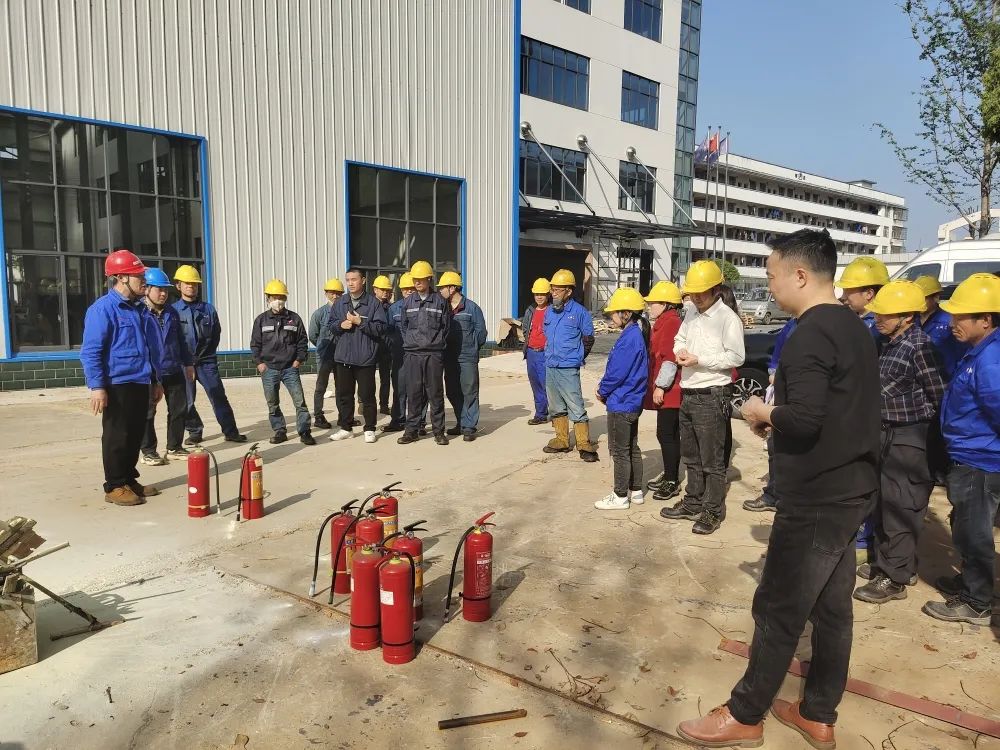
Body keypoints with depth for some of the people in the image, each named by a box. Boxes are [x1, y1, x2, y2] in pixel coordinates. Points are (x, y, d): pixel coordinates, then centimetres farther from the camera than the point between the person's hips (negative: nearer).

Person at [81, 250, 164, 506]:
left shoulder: (140, 309, 14)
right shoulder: (102, 309, -11)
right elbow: (90, 351, -15)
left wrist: (155, 381, 20)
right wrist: (97, 386, -21)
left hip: (141, 384, 8)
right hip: (118, 385, -8)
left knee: (135, 436, 14)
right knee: (117, 437, 1)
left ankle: (129, 479, 26)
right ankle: (115, 486, 10)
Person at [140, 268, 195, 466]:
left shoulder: (172, 313, 11)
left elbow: (181, 340, 18)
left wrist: (188, 363, 17)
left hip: (174, 371, 6)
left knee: (179, 409, 10)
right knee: (148, 413, 5)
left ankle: (174, 447, 23)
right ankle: (147, 451, 16)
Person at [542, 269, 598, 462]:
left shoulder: (579, 312, -9)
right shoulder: (549, 311, 8)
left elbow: (588, 339, 0)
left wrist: (575, 358, 7)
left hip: (568, 369, -7)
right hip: (550, 367, 7)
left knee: (576, 408, -7)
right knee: (556, 408, 14)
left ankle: (585, 445, -1)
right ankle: (562, 441, 26)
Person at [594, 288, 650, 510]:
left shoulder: (629, 338, -21)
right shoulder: (639, 334, 8)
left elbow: (617, 372, -22)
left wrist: (602, 391, -5)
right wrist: (605, 387, 8)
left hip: (621, 403, -10)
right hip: (633, 402, 10)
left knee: (619, 451, 1)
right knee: (632, 449, 17)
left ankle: (620, 496, 10)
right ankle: (636, 491, 27)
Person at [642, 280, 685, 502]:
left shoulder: (671, 322, -14)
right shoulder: (663, 323, 18)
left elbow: (670, 358, -21)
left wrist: (661, 386, -20)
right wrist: (657, 386, 23)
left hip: (668, 391, -10)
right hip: (667, 391, 10)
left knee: (666, 434, -5)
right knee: (669, 434, 16)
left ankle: (672, 482, 2)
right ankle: (669, 475, 26)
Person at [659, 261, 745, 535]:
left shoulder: (728, 318, -13)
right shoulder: (692, 312, 11)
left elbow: (736, 357, -19)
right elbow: (679, 338, 23)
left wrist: (699, 360, -19)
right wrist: (680, 351, -1)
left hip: (712, 397, -8)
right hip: (688, 395, 8)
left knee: (712, 460, 1)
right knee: (691, 456, 18)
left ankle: (713, 511, 13)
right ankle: (692, 503, 31)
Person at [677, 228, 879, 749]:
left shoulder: (811, 334, -19)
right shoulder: (854, 327, 12)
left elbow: (804, 419, -28)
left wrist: (762, 411, -9)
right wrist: (780, 411, 7)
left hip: (816, 499, -10)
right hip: (849, 490, 10)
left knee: (778, 610, 3)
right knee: (831, 606, 16)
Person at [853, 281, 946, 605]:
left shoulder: (920, 347, -18)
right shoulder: (890, 343, 9)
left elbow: (939, 396, -16)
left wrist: (917, 422, -6)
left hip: (908, 440, -9)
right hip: (886, 435, 9)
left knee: (899, 508, -1)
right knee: (881, 505, 17)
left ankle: (895, 578, 10)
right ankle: (889, 562, 32)